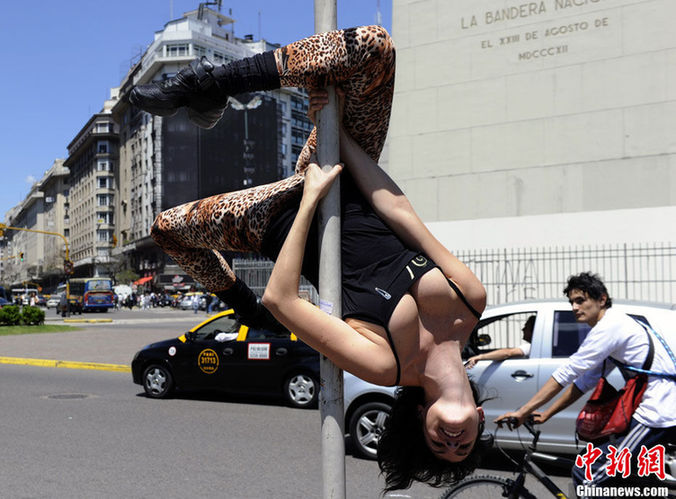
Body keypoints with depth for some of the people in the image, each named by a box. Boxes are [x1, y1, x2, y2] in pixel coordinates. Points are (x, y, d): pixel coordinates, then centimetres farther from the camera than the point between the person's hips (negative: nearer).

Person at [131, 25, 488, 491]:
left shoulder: (386, 367, -24)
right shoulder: (471, 303, -17)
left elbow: (281, 300, -26)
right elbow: (397, 212, -19)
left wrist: (311, 198, -29)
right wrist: (338, 131, -14)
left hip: (287, 218, -3)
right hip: (345, 179, 4)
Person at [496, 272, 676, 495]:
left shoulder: (609, 327, -12)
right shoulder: (616, 326, 19)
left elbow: (565, 374, -15)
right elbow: (584, 382, 19)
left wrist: (523, 411, -12)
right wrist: (545, 414, 16)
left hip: (657, 416, -11)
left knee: (586, 476, -11)